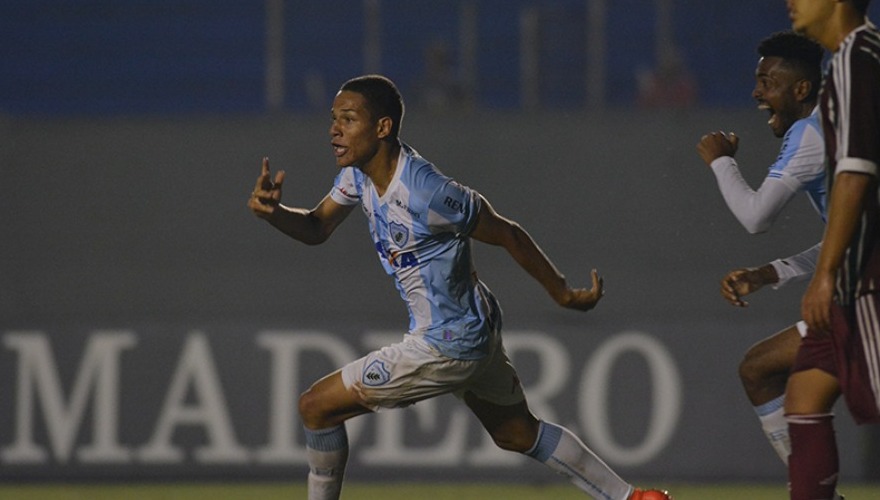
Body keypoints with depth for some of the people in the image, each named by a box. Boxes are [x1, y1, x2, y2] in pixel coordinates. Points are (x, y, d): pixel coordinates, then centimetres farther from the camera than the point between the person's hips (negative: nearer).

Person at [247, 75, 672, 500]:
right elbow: (316, 229, 8)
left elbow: (506, 234, -17)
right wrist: (271, 210, -15)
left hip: (447, 344, -9)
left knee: (317, 406, -5)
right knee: (519, 434, 23)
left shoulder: (424, 191, -28)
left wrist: (564, 294, -6)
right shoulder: (358, 173, -3)